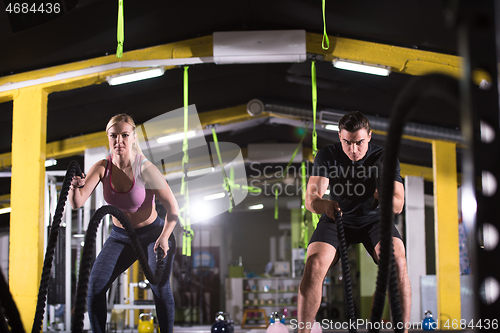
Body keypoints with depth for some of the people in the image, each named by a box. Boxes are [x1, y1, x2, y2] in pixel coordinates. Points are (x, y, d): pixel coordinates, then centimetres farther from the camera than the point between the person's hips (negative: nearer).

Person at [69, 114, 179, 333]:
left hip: (152, 234, -4)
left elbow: (172, 208, -18)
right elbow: (77, 204, -23)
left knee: (159, 288, -21)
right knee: (95, 285, -12)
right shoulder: (102, 168, -13)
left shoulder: (145, 169, -22)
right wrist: (75, 186, -44)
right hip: (120, 236, 4)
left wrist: (164, 237, -29)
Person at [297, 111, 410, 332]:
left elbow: (398, 205, -15)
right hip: (337, 219, 0)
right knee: (313, 266, -27)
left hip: (373, 219, 0)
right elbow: (310, 198, -19)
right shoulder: (327, 156, -9)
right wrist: (323, 204, -44)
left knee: (397, 261, -30)